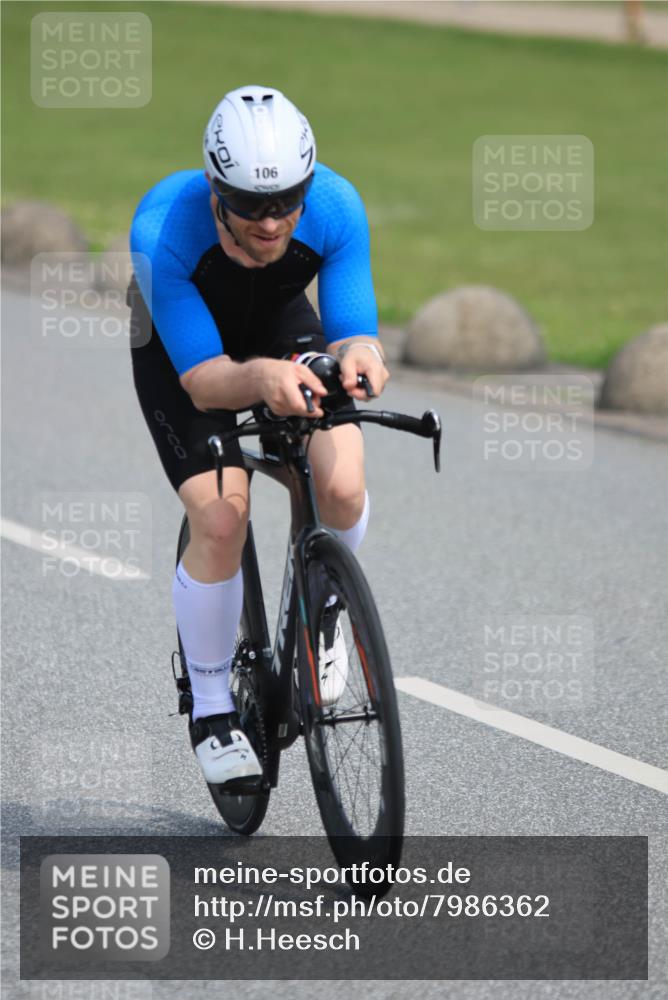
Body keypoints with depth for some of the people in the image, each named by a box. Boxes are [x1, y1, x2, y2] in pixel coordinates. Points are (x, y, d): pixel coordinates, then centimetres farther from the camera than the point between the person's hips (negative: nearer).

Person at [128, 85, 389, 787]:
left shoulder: (335, 206, -32)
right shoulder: (162, 228, -38)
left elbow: (352, 331, -25)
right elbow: (203, 380, -36)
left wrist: (357, 355, -50)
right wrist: (261, 378, -59)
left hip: (282, 326, 2)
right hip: (181, 345, -2)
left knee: (341, 489, -22)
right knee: (221, 521, -21)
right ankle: (210, 707, 2)